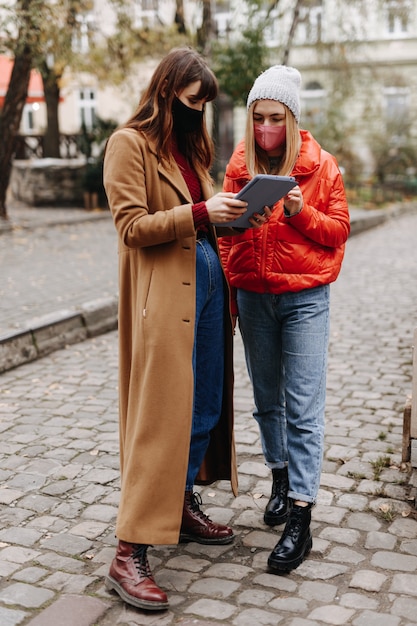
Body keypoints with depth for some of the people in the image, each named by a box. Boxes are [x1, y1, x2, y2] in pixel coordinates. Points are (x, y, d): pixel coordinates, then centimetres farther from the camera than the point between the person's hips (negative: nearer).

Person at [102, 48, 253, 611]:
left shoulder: (189, 145, 20)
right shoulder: (130, 143, -5)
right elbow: (132, 226, -13)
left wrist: (227, 212, 4)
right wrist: (200, 212, -20)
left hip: (206, 281, 9)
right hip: (162, 294, -8)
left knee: (205, 406, 13)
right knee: (160, 415, -9)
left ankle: (183, 509, 31)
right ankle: (129, 554, -2)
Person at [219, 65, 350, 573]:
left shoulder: (321, 166, -1)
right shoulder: (239, 166, 5)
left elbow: (338, 230, 1)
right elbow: (226, 234, 9)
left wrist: (301, 213, -17)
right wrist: (228, 292, 3)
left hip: (304, 297, -3)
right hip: (252, 297, 4)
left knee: (303, 407, -5)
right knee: (266, 399, 15)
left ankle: (299, 519, -1)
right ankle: (281, 477, 36)